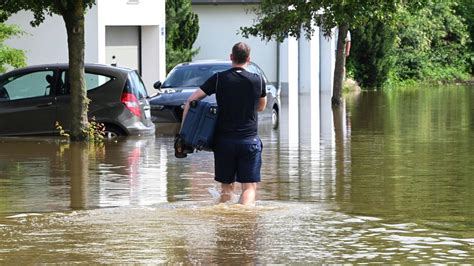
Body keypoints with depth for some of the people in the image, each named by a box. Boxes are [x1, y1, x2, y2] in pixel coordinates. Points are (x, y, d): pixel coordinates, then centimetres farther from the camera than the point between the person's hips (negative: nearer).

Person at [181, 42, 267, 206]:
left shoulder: (219, 79, -1)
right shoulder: (258, 81, 0)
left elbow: (191, 100, -1)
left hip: (224, 141, 1)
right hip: (249, 140, -1)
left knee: (226, 187, 15)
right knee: (249, 187, -1)